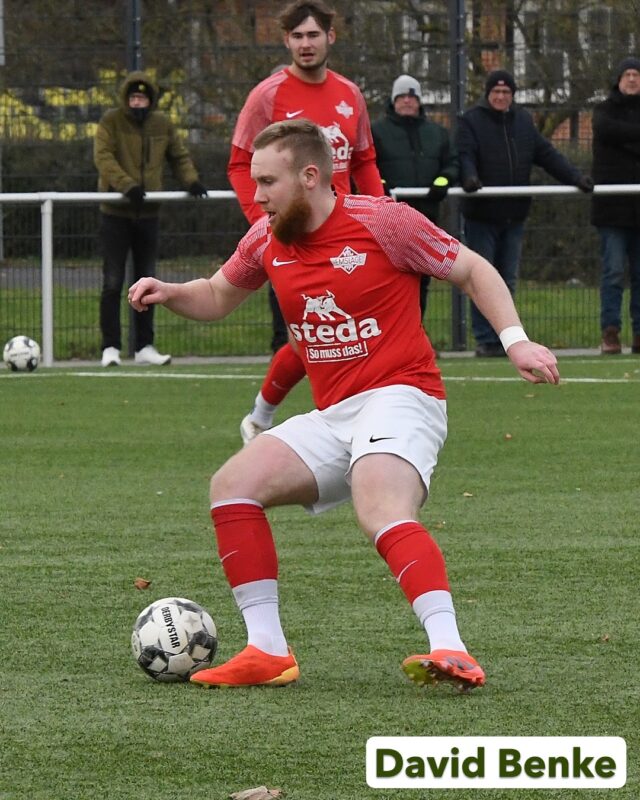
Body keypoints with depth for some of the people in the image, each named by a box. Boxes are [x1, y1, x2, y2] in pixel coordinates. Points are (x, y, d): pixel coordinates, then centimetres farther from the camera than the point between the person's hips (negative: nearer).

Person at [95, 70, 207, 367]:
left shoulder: (162, 124, 7)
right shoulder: (111, 122, -7)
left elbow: (179, 156, 15)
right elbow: (103, 157, -18)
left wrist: (191, 181, -5)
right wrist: (127, 185, -30)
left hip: (148, 213, 5)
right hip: (116, 212, -5)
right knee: (112, 283, -5)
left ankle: (144, 347, 18)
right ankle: (110, 348, -1)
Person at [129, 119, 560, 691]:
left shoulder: (382, 222, -8)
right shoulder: (267, 240, 9)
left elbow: (472, 271, 2)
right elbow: (218, 297, 27)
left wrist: (515, 340, -10)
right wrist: (168, 293, 5)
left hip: (400, 398, -7)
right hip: (331, 418, 7)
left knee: (382, 512, -34)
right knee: (233, 484, -7)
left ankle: (450, 650, -45)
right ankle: (267, 651, -7)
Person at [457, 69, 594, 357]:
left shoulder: (523, 121, 13)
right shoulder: (471, 121, -2)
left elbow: (547, 155, 11)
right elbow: (465, 156, -14)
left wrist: (575, 177, -1)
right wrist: (469, 178, -36)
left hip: (514, 216, 5)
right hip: (481, 215, -5)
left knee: (508, 279, 8)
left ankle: (504, 336, 13)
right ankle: (484, 339, 0)